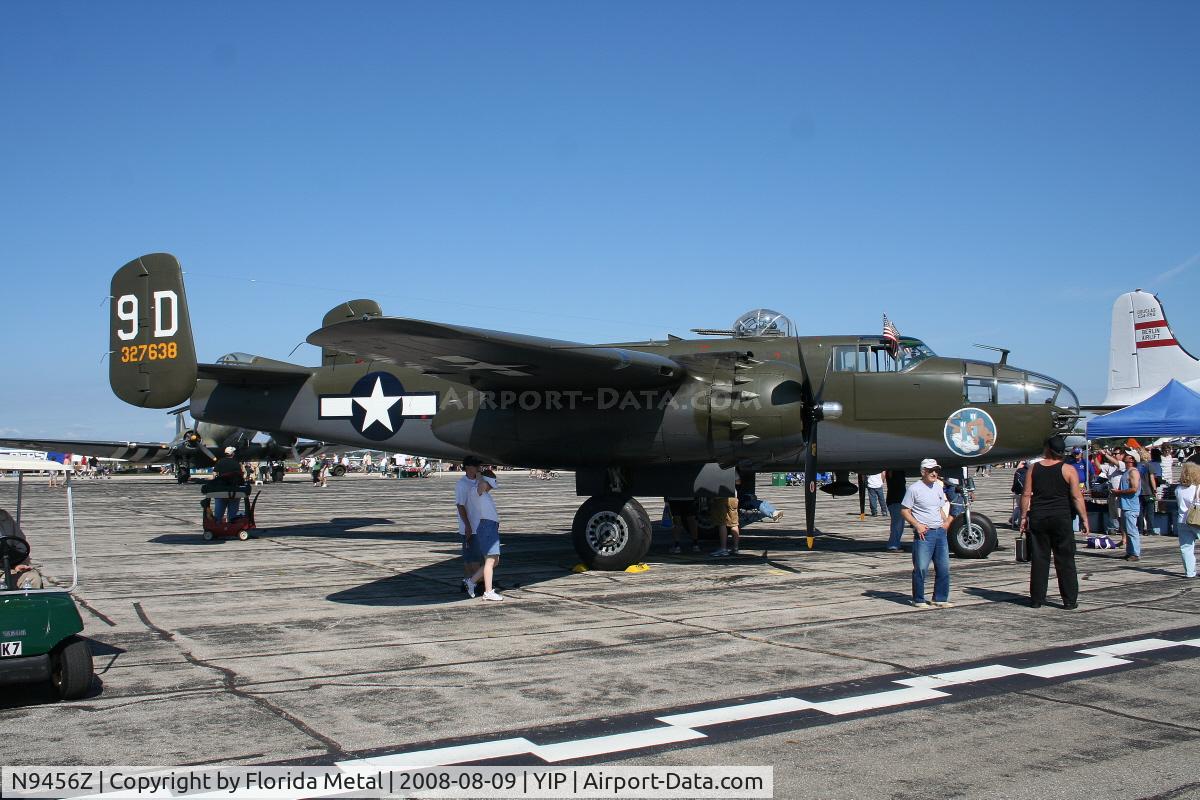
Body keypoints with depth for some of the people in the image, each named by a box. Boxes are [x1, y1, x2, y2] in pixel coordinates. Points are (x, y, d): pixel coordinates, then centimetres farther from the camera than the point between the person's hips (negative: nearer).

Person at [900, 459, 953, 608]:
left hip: (940, 532, 7)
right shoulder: (914, 488, -7)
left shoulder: (938, 487, 14)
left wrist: (946, 521, 8)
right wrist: (917, 525, -16)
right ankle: (919, 600, 7)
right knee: (921, 568, -3)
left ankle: (941, 598, 20)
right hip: (924, 533, -7)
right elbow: (904, 510, -6)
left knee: (944, 567, 9)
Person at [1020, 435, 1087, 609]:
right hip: (1061, 519, -2)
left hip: (1037, 518, 2)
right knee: (1065, 560, 5)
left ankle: (1036, 599, 8)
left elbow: (1026, 495, 3)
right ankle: (1070, 600, 6)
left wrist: (1023, 517, 9)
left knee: (1038, 559, 6)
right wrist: (1084, 519, 0)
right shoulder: (1068, 469, -2)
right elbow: (1077, 497, -6)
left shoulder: (1034, 468, 4)